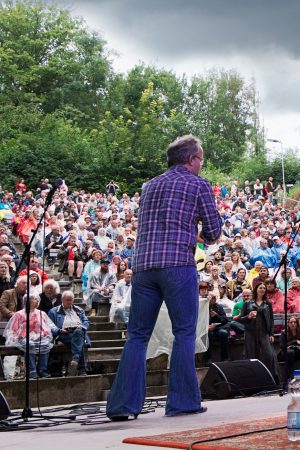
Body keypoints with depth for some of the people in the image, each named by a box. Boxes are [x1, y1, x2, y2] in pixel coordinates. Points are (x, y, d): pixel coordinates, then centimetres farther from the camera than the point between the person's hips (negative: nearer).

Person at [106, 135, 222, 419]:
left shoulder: (150, 186, 23)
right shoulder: (199, 185, 7)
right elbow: (214, 232, 4)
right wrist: (202, 236, 25)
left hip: (143, 265, 5)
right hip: (179, 264, -5)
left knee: (138, 335, 7)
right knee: (184, 332, 4)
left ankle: (123, 403, 3)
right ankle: (182, 401, 4)